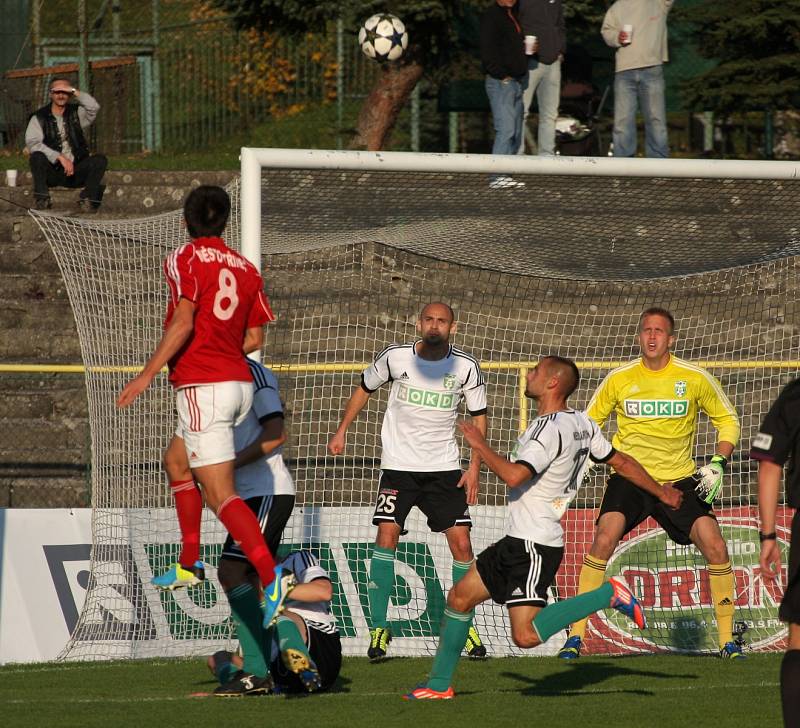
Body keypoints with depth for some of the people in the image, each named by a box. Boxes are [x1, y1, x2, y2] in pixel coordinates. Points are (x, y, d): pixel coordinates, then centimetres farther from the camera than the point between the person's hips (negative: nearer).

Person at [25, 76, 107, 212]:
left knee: (100, 160, -21)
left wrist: (74, 92, -13)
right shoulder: (39, 118, 1)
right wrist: (60, 157, -21)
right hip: (52, 172, -2)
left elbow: (94, 107, -10)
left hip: (75, 170, 2)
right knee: (37, 156, -31)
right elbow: (32, 143, -13)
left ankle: (87, 199, -20)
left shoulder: (77, 113, 10)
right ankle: (41, 199, -25)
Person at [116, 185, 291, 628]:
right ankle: (189, 564, 32)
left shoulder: (184, 259, -6)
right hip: (239, 382, 8)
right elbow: (255, 338, 13)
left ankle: (271, 578, -25)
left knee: (220, 494, -12)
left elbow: (183, 323, -19)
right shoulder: (246, 270, 11)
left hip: (202, 387, -8)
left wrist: (148, 374, -16)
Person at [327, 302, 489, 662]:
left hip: (445, 468, 1)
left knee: (460, 542, -6)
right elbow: (364, 388, 12)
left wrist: (474, 467, -1)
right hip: (399, 466, -1)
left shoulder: (466, 367, -4)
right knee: (386, 535, -15)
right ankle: (379, 628, -7)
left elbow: (478, 415, 6)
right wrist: (341, 431, 9)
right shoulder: (395, 357, -5)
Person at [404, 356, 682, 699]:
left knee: (526, 635, -17)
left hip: (532, 546, -10)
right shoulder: (582, 424, 10)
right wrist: (661, 493, 33)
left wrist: (480, 444, -15)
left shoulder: (550, 429, -19)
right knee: (460, 597, 14)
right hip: (517, 541, 10)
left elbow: (513, 476, -30)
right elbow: (622, 462, 20)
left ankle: (608, 595, -9)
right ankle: (439, 685, 21)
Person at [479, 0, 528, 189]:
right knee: (506, 129, -16)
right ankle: (498, 176, -19)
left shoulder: (513, 15, 18)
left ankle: (504, 174, 11)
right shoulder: (491, 16, -10)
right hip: (500, 81, -9)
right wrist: (502, 75, -17)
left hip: (517, 81, 9)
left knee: (516, 133, 8)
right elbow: (488, 52, -17)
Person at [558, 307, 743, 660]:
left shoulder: (695, 378, -4)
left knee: (716, 549, -13)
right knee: (603, 541, -23)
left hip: (680, 480, 1)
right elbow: (588, 422, 12)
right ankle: (576, 636, -15)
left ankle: (727, 640, 2)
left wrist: (718, 464, -5)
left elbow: (727, 420, 9)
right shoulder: (619, 379, -2)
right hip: (629, 475, 0)